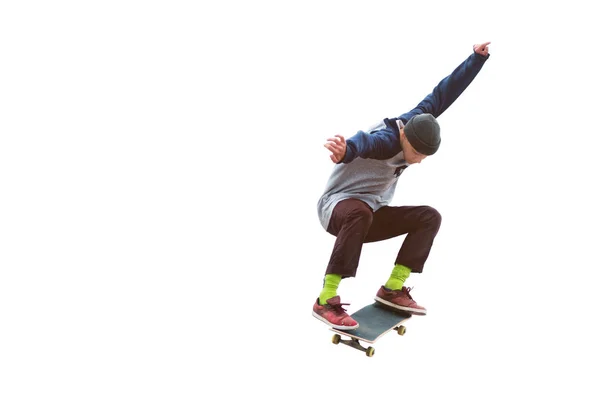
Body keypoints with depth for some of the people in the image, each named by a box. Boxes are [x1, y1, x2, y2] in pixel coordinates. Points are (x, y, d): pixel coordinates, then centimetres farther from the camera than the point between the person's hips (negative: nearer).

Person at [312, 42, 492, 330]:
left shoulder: (413, 122, -6)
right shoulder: (386, 139, -30)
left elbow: (442, 93, 3)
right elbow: (365, 141, -54)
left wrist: (477, 58, 4)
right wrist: (347, 150, -78)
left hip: (372, 214, 8)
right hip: (338, 207, -8)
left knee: (430, 217, -6)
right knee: (360, 212, -42)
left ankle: (393, 289, -7)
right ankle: (326, 301, -38)